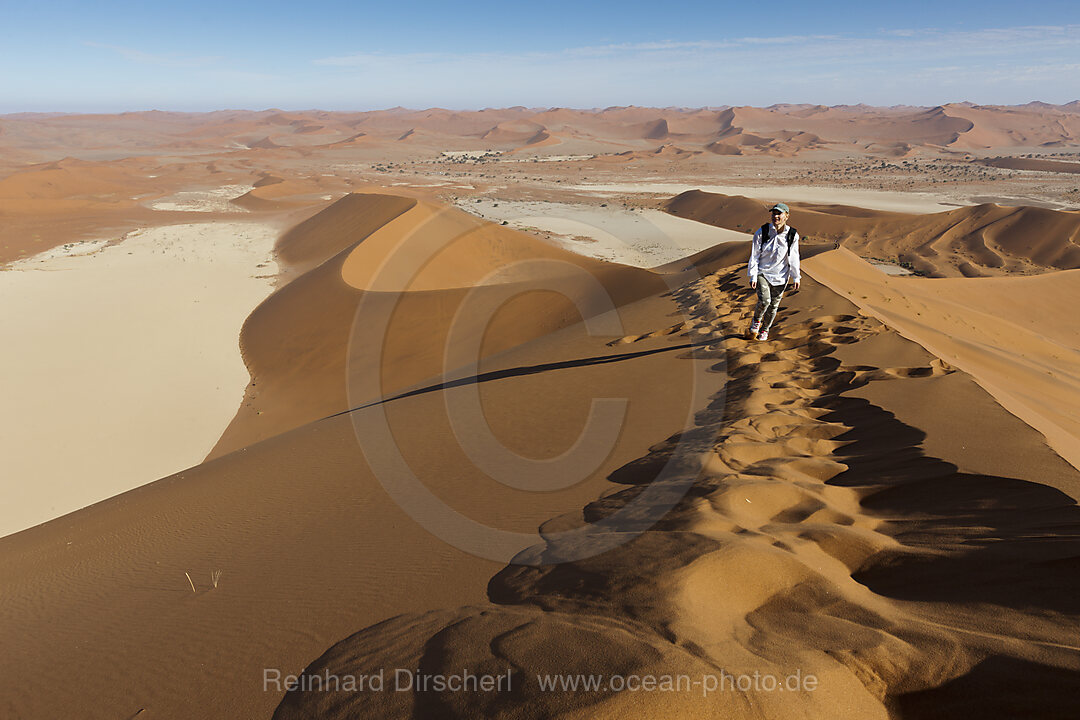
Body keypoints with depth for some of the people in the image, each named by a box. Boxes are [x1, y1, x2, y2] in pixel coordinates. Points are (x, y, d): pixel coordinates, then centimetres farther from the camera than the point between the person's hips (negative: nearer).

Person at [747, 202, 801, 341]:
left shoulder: (792, 235, -5)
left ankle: (765, 329, 33)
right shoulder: (762, 232, -10)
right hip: (762, 273, -2)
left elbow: (793, 258, 3)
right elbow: (754, 255, -6)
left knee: (773, 305, 9)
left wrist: (796, 277, 6)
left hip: (780, 276, 2)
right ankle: (757, 320, 11)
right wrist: (753, 276, -9)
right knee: (764, 300, -21)